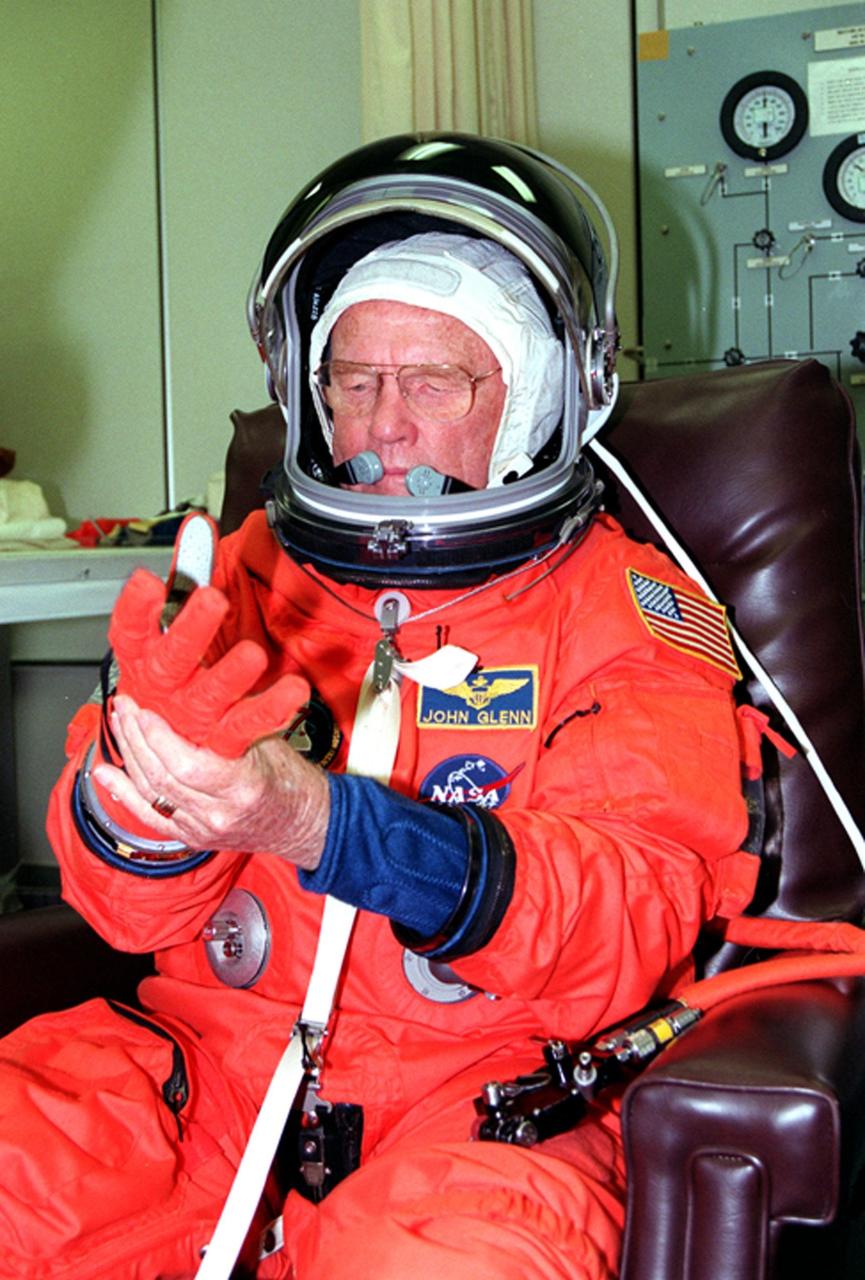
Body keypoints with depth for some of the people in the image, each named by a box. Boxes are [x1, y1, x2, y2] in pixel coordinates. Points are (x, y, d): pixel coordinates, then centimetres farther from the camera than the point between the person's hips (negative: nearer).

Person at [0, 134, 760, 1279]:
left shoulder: (625, 608, 4)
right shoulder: (255, 574, 12)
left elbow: (634, 918, -12)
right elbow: (126, 905, 7)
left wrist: (319, 822, -26)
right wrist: (145, 759, -18)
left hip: (491, 1075, -3)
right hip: (215, 1047, 3)